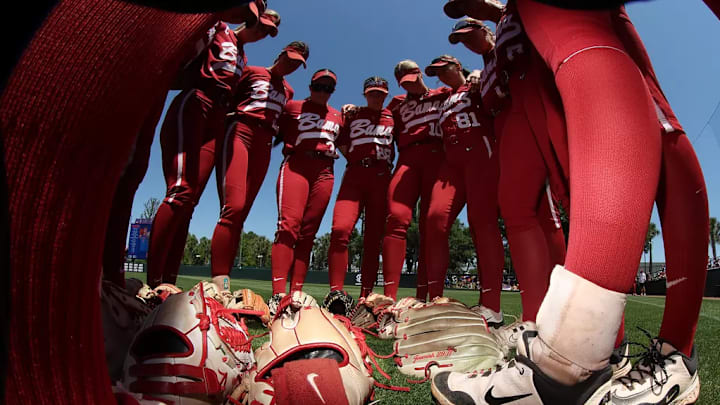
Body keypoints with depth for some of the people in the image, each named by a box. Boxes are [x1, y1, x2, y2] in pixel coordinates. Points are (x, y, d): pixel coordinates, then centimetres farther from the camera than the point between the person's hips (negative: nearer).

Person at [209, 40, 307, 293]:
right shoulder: (252, 71, 14)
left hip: (264, 145, 5)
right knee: (234, 207, -22)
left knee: (240, 215, -2)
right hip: (239, 133, -5)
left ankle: (222, 281, -3)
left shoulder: (288, 91, 27)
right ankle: (219, 281, -26)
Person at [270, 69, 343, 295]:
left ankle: (296, 292, -1)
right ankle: (278, 293, -27)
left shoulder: (337, 116, 26)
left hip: (324, 172, 4)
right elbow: (277, 133, 14)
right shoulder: (293, 106, 16)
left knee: (308, 232, -2)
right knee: (289, 223, -21)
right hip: (295, 165, -4)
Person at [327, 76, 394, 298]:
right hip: (354, 175, 0)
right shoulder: (352, 115, 19)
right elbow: (341, 143, 17)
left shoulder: (392, 117, 18)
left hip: (381, 177, 1)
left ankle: (366, 296, 4)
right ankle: (336, 292, -20)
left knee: (374, 238, -1)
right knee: (341, 229, -22)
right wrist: (357, 160, 6)